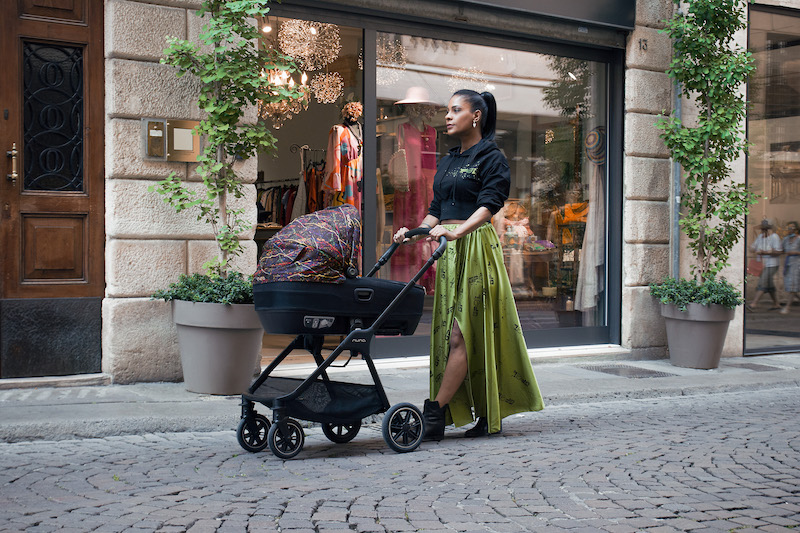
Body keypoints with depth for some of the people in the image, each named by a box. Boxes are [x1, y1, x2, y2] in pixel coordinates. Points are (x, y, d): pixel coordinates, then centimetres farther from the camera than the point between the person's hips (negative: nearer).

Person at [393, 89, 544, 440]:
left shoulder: (491, 158, -2)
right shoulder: (447, 162, 20)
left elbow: (489, 204, -16)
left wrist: (457, 231, -31)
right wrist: (414, 232, 1)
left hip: (476, 246, -8)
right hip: (448, 252, 8)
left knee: (463, 331, -9)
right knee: (453, 331, 4)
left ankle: (435, 412, -10)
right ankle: (489, 417, 11)